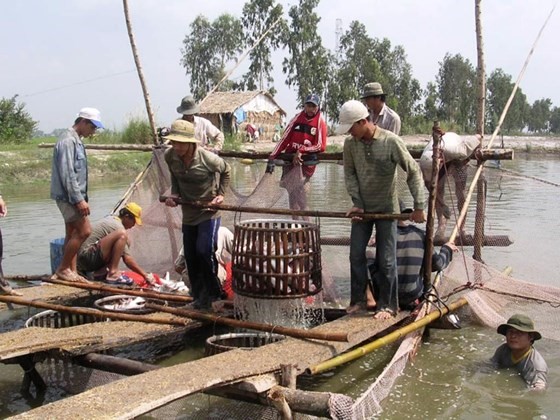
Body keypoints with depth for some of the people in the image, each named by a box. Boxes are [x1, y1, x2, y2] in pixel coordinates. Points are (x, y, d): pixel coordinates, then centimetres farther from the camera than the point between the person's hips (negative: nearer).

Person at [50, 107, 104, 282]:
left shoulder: (76, 141, 17)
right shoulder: (67, 141, -15)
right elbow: (67, 174, -21)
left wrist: (81, 198, 18)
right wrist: (79, 199, -22)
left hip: (72, 197, 10)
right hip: (68, 196, -10)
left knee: (73, 234, 11)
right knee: (84, 230, -12)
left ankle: (71, 271, 16)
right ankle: (62, 269, -2)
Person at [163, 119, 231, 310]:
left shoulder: (208, 158, -23)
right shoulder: (170, 156, -11)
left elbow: (225, 171, 0)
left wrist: (220, 194, -6)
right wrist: (174, 194, -4)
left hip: (209, 210, -5)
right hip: (188, 211, 5)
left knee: (204, 251, -16)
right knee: (190, 257, 8)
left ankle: (212, 293, 4)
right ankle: (199, 296, 22)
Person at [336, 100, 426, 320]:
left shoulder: (391, 142, -18)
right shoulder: (350, 143, -6)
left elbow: (413, 172, -12)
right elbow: (349, 173, 4)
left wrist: (418, 207, -13)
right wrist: (356, 202, -7)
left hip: (387, 209, -4)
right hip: (363, 208, 4)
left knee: (386, 260, 0)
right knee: (356, 254, 6)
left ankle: (387, 305, 14)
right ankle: (358, 298, 23)